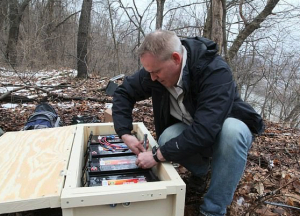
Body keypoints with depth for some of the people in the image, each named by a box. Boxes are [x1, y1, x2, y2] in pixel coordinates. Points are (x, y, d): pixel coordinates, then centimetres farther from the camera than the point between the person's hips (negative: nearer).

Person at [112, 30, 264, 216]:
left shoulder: (216, 72, -34)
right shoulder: (156, 68, -17)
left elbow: (204, 131, -41)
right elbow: (124, 93, -5)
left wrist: (157, 156, -35)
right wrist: (125, 133, -17)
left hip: (230, 127, -3)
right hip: (188, 130, 4)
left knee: (232, 132, -38)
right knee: (167, 139, -28)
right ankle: (201, 169, 5)